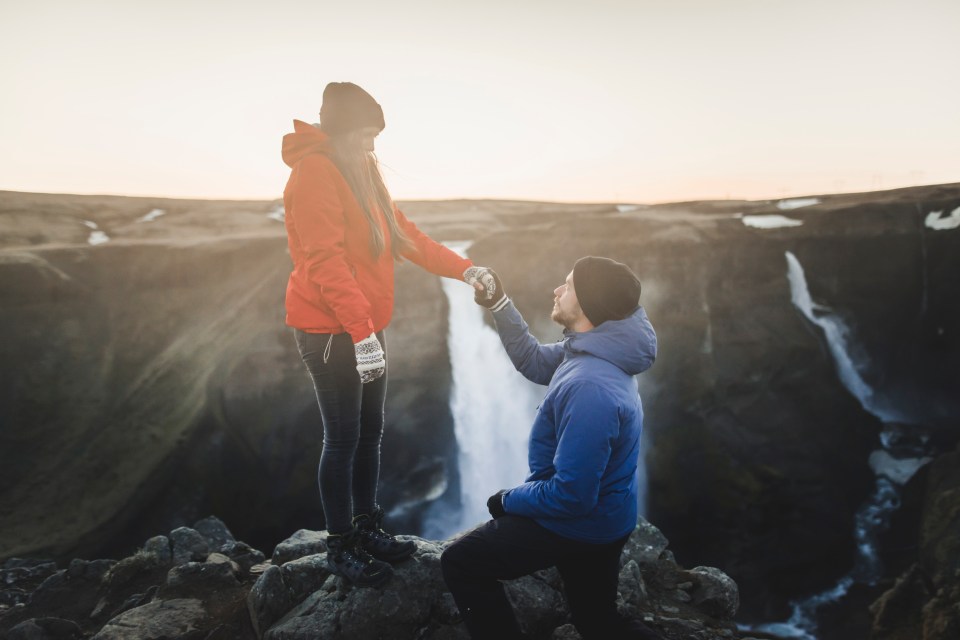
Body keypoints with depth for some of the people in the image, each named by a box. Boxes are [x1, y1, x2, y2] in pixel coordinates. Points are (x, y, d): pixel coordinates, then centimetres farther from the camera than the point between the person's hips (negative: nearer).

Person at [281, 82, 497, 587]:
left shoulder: (361, 172, 15)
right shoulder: (315, 172, -14)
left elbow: (402, 233, 15)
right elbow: (325, 260, -23)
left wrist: (463, 269, 7)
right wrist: (361, 332, -29)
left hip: (366, 327, 9)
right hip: (331, 332, -9)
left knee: (370, 432, 15)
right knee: (344, 439, 1)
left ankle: (367, 527, 32)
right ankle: (341, 547, 19)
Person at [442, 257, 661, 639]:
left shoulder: (589, 387, -34)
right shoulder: (592, 352, -3)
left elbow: (570, 497, -31)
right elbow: (534, 362, 13)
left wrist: (509, 500, -14)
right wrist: (499, 304, 2)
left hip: (579, 523, -9)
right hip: (600, 517, 9)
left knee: (459, 564, 5)